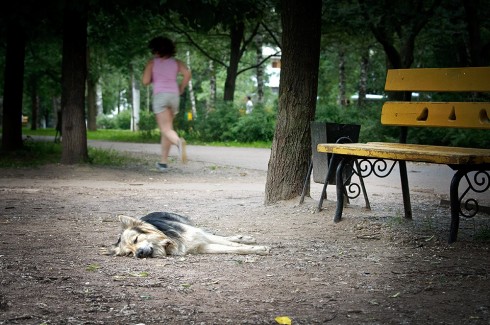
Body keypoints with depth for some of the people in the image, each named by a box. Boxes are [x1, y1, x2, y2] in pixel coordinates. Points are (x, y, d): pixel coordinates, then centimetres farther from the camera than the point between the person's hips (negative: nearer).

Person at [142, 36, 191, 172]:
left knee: (166, 129, -13)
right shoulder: (176, 62, 12)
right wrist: (181, 88, 9)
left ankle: (179, 142, -47)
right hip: (174, 95, 4)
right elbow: (187, 73, -4)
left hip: (160, 95, -4)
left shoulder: (152, 62, 6)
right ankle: (163, 162, 15)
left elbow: (145, 81, 1)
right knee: (166, 127, 15)